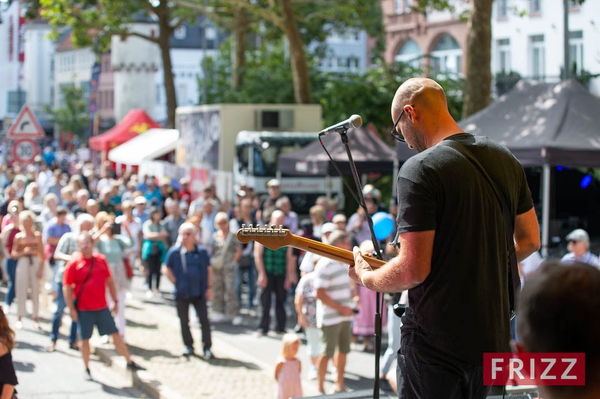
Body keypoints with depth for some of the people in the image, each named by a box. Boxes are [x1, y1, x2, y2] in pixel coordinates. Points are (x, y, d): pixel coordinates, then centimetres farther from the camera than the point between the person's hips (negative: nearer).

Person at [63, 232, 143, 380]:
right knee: (85, 339, 4)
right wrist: (71, 308, -11)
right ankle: (87, 369, 18)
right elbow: (67, 287, -7)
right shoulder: (74, 263, -7)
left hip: (102, 307, 3)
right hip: (83, 309, -3)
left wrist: (115, 301, 12)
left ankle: (130, 363, 16)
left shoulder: (101, 260, 4)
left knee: (116, 334, 7)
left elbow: (109, 281, 14)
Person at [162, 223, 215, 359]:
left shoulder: (202, 251, -2)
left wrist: (209, 287, 2)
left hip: (199, 292, 0)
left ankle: (207, 347, 5)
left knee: (204, 319, -2)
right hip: (182, 292, 0)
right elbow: (166, 269, 4)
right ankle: (188, 346, 22)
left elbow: (209, 270, 7)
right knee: (184, 321, 9)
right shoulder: (174, 252, -5)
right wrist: (175, 282, -6)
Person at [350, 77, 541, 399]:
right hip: (493, 337, 7)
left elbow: (412, 270, -20)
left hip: (435, 342, -7)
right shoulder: (505, 160, 6)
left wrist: (366, 278, -2)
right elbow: (529, 240, 16)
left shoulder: (420, 170, -17)